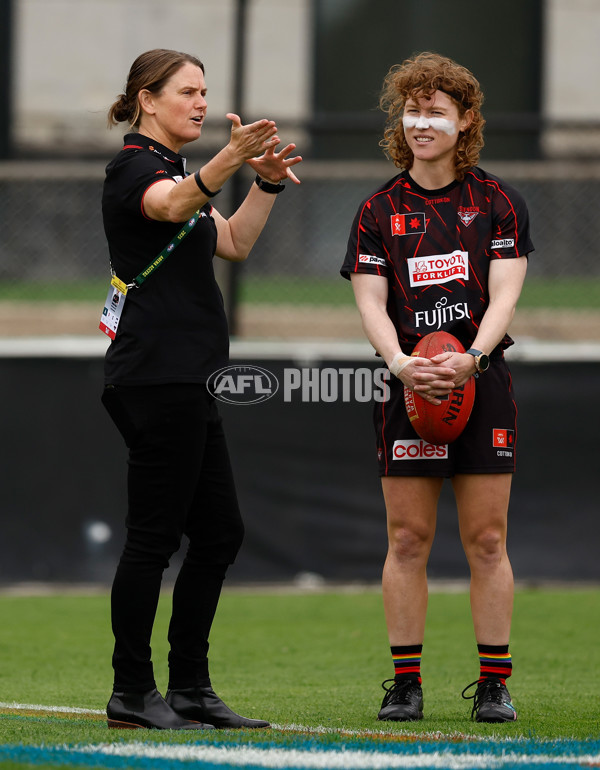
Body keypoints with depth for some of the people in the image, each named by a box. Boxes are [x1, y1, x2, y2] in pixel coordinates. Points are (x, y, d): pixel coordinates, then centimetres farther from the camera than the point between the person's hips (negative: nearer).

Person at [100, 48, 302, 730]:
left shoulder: (169, 168, 21)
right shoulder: (133, 167, -9)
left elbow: (232, 242, 26)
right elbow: (172, 205, -33)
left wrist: (267, 183, 10)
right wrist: (229, 160, -51)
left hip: (184, 383, 10)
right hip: (154, 378, -10)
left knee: (219, 533, 10)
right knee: (153, 536, -7)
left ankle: (190, 689, 14)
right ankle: (132, 694, -2)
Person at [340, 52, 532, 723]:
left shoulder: (497, 202, 5)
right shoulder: (379, 210, 7)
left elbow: (503, 295, -2)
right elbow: (371, 301, 0)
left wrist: (471, 357, -20)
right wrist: (400, 362, -19)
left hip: (482, 383, -1)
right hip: (408, 387, 1)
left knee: (486, 539, 0)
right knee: (407, 540, -1)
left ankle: (494, 684, 4)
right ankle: (404, 684, 4)